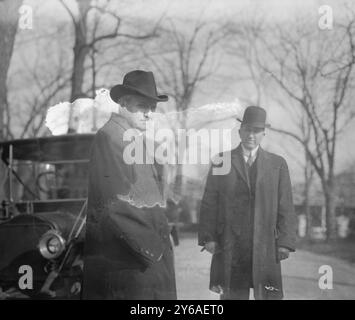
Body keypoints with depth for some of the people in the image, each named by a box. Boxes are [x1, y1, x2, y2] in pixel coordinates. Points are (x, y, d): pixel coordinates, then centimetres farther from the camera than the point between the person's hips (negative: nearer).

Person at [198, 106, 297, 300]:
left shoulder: (277, 164, 10)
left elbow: (285, 207, 6)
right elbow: (209, 204, 7)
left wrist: (285, 242, -4)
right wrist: (207, 237, -3)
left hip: (266, 246, 0)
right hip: (230, 247, 0)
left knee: (269, 296, -5)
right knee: (232, 295, 2)